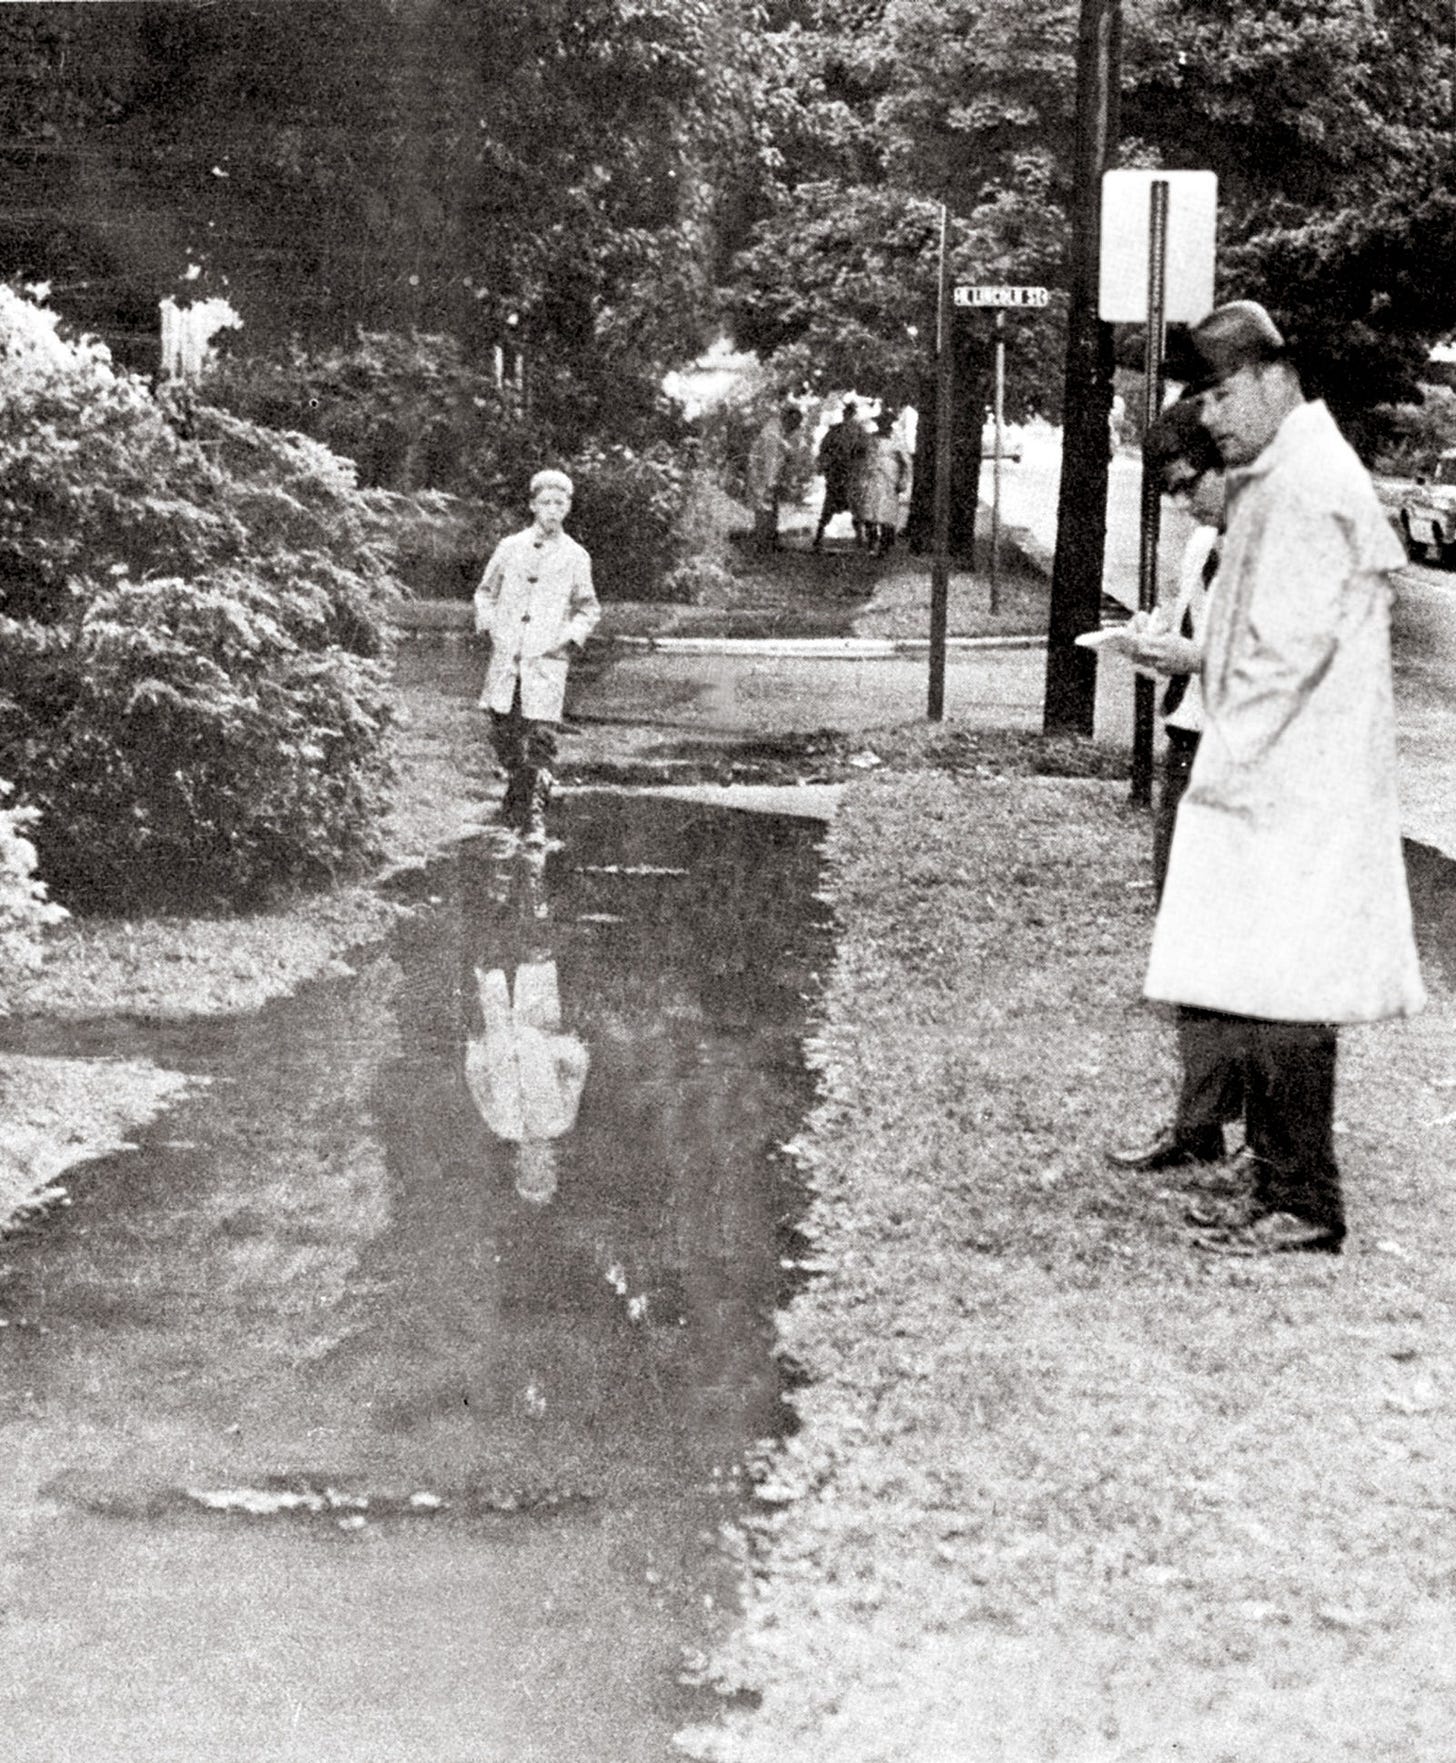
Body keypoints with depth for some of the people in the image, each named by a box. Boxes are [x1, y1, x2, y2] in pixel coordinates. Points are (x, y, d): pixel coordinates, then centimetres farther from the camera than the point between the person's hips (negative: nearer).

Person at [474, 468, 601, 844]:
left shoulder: (575, 557, 4)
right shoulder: (510, 547, 7)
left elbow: (588, 610, 11)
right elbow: (485, 592, 18)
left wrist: (570, 637, -3)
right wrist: (490, 626, 4)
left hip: (547, 661, -2)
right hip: (506, 656, 2)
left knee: (542, 739, -11)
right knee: (504, 735, 8)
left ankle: (535, 817, -10)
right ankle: (514, 804, 28)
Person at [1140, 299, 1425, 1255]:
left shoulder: (1311, 484, -15)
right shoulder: (1275, 479, 17)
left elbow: (1295, 644, -20)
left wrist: (1226, 755, -15)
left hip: (1296, 789, -10)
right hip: (1269, 777, 10)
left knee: (1280, 996, -7)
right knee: (1262, 993, 12)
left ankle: (1305, 1203, -1)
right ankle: (1278, 1186, 19)